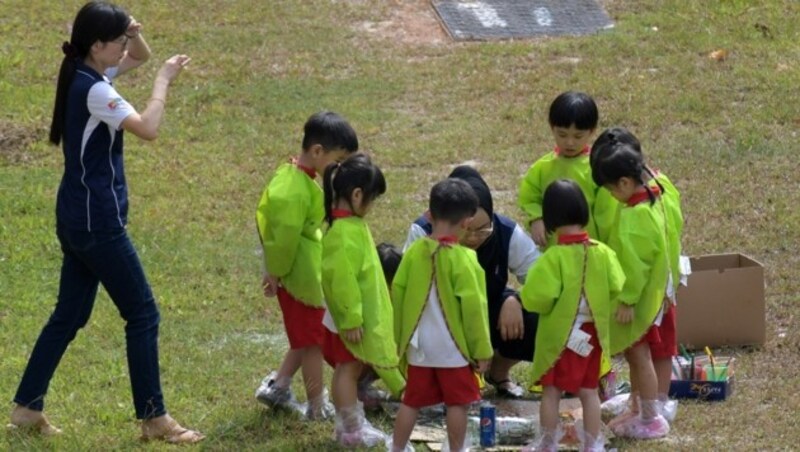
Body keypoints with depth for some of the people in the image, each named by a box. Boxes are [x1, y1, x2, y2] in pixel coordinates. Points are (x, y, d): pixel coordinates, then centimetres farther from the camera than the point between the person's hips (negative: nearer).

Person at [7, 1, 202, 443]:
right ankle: (153, 418, 6)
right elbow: (148, 128, -30)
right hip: (97, 220, -10)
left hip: (78, 217, 10)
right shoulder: (94, 90, -22)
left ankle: (27, 407, 18)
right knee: (143, 314, 0)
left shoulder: (85, 75, 7)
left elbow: (140, 57, 21)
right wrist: (163, 80, -18)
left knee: (69, 315, 16)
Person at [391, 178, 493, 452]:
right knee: (457, 403, 8)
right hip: (453, 349, -4)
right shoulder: (462, 259, -17)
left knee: (412, 401, 14)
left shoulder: (414, 252, -4)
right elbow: (473, 307, -14)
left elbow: (397, 295, 3)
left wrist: (400, 338, 16)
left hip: (419, 347, 4)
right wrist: (482, 350, -5)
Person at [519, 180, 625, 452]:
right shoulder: (602, 252, -6)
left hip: (558, 333, -4)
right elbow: (616, 287, -5)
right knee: (589, 390, 13)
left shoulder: (554, 257, -20)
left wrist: (527, 297, -3)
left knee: (551, 390, 8)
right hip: (593, 333, 4)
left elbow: (538, 297, -25)